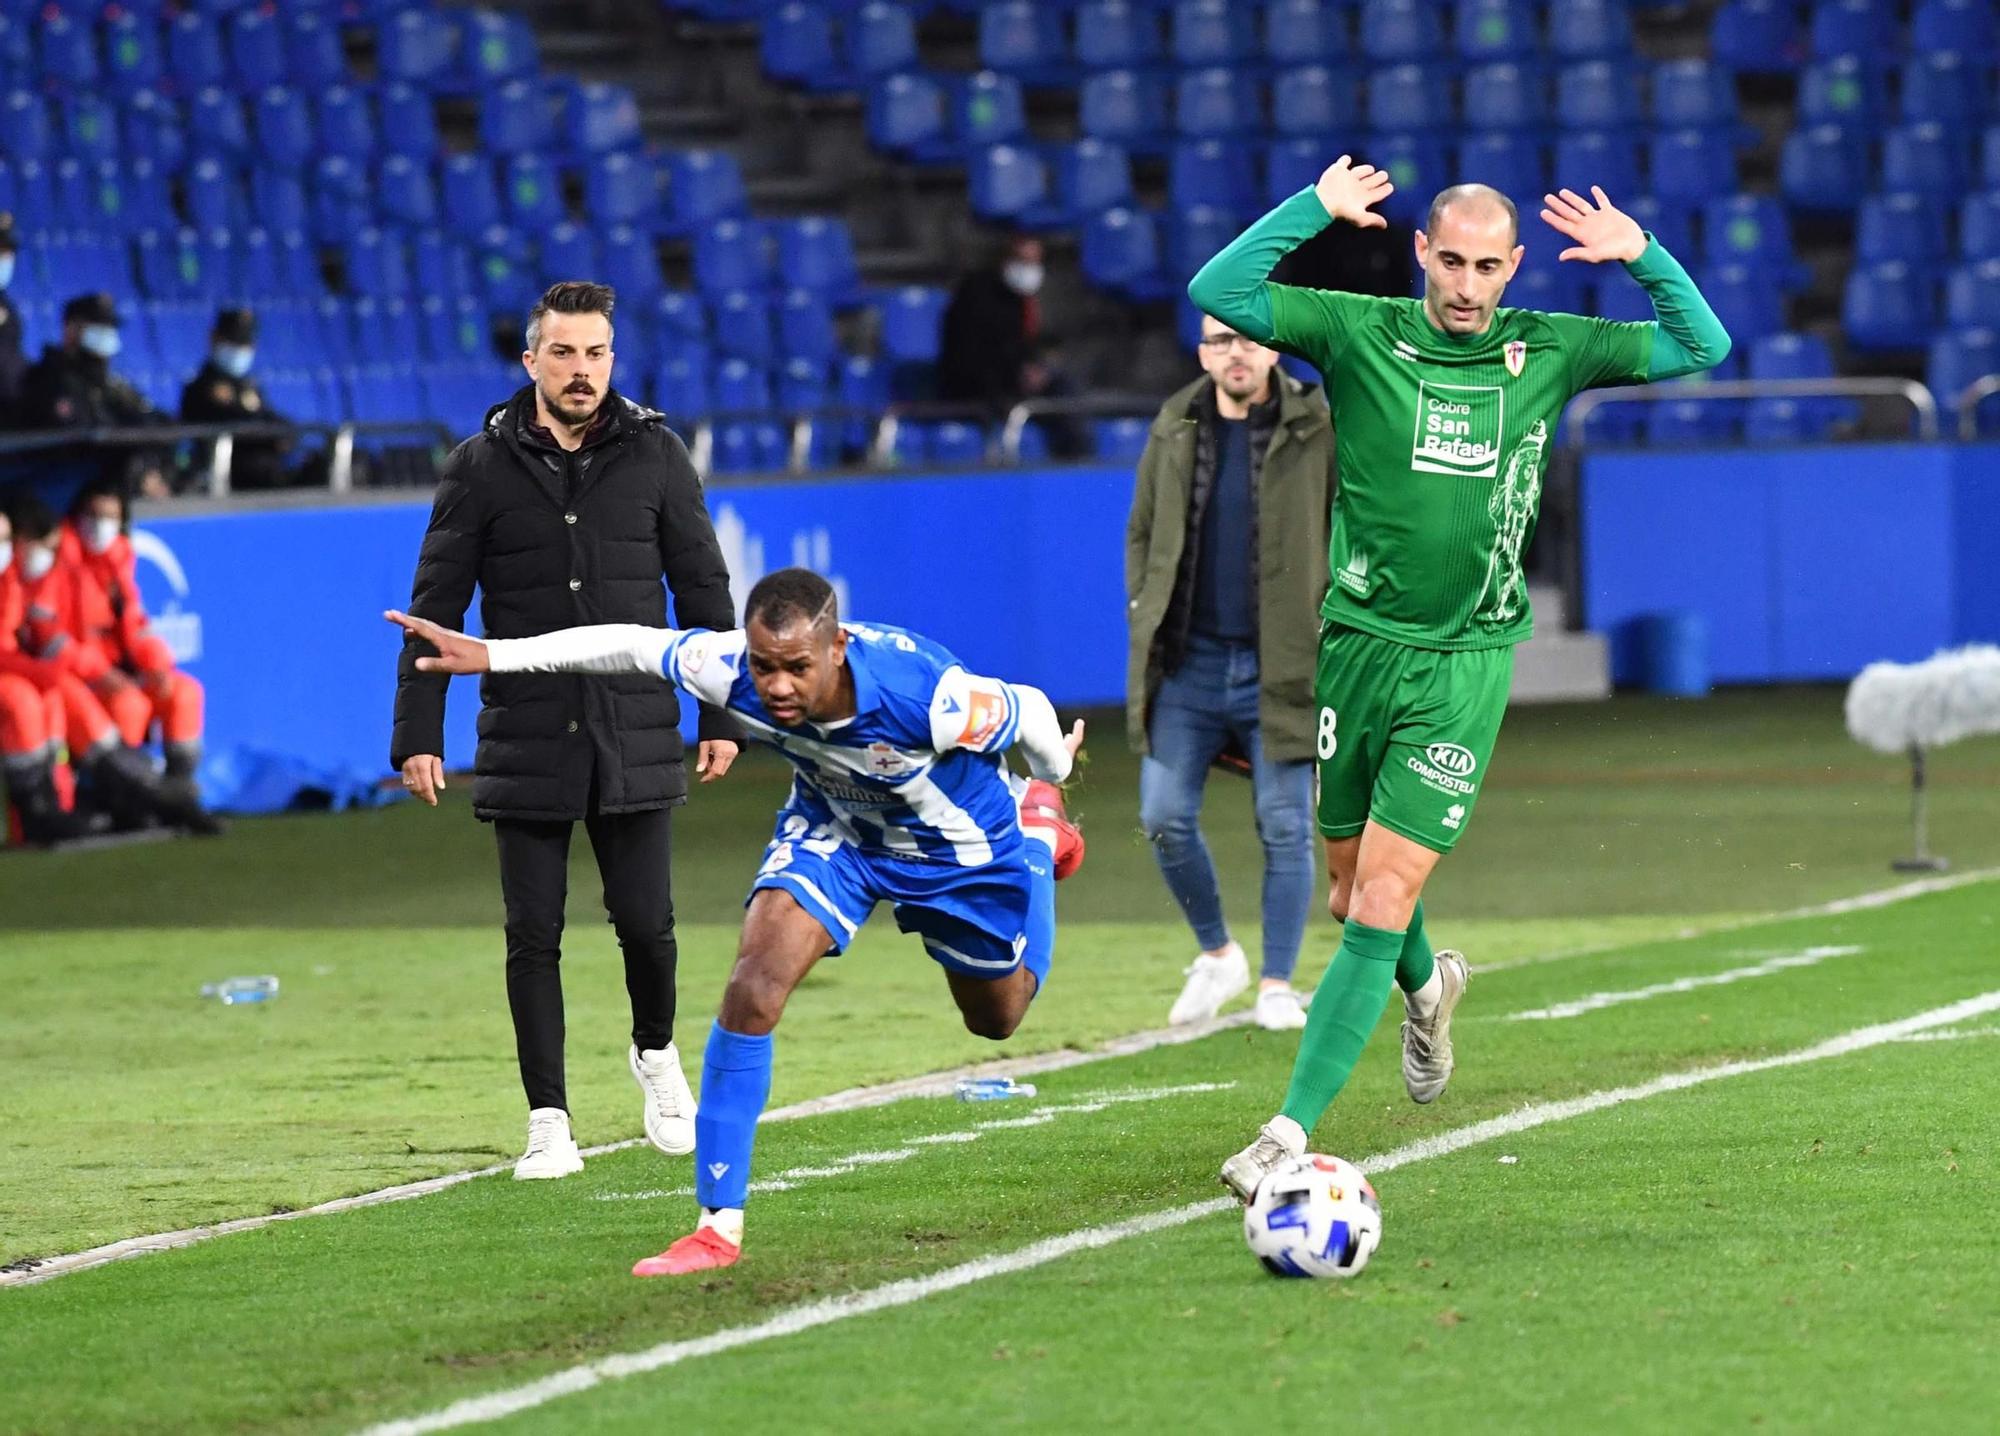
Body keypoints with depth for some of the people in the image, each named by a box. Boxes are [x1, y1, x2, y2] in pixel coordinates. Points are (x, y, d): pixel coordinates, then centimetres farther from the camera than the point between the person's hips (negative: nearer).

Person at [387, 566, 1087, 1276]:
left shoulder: (926, 696, -44)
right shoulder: (732, 670, -34)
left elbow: (1028, 710, -22)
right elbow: (633, 645, -16)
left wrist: (1055, 773, 0)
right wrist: (491, 654, -15)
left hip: (960, 845, -1)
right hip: (832, 829, 1)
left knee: (997, 1016, 24)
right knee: (753, 990, -23)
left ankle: (1040, 824, 54)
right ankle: (719, 1225, -14)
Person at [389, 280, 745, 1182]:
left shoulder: (654, 456, 3)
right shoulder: (482, 467, 0)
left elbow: (704, 591, 7)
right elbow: (435, 608, 2)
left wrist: (721, 716, 3)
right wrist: (418, 736, -4)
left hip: (636, 736, 0)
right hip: (525, 743, 0)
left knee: (645, 921, -1)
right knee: (533, 936, 0)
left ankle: (655, 1053, 29)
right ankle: (548, 1120, 9)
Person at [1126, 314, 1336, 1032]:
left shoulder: (1317, 432, -3)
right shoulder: (1173, 430, 8)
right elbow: (1141, 533, 17)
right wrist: (1143, 617, 6)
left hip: (1279, 667, -3)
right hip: (1188, 663, 3)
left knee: (1285, 829, -1)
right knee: (1164, 818, -2)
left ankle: (1276, 986, 10)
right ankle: (1216, 953, 20)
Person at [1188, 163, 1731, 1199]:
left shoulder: (1546, 351, 3)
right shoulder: (1360, 333, -2)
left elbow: (1701, 345, 9)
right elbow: (1219, 294, -11)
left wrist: (1641, 255, -5)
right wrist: (1314, 208, -16)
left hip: (1466, 662, -1)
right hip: (1357, 643, 1)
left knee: (1381, 905, -11)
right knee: (1352, 895, 13)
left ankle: (1291, 1131, -13)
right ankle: (1426, 986, 49)